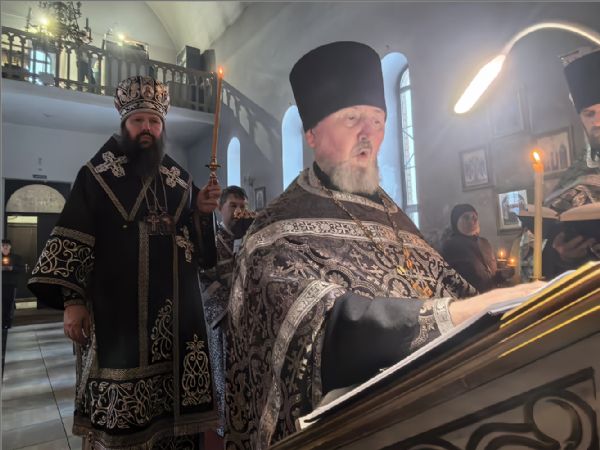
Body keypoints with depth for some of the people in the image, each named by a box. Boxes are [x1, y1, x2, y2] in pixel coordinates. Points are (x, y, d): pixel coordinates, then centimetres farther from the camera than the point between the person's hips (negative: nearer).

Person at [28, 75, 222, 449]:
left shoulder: (180, 180, 13)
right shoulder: (97, 176, 3)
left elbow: (196, 245, 14)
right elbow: (71, 242, -3)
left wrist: (201, 211, -5)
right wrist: (72, 301, -11)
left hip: (175, 310, 4)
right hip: (117, 309, -3)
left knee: (174, 405, 9)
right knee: (120, 406, 2)